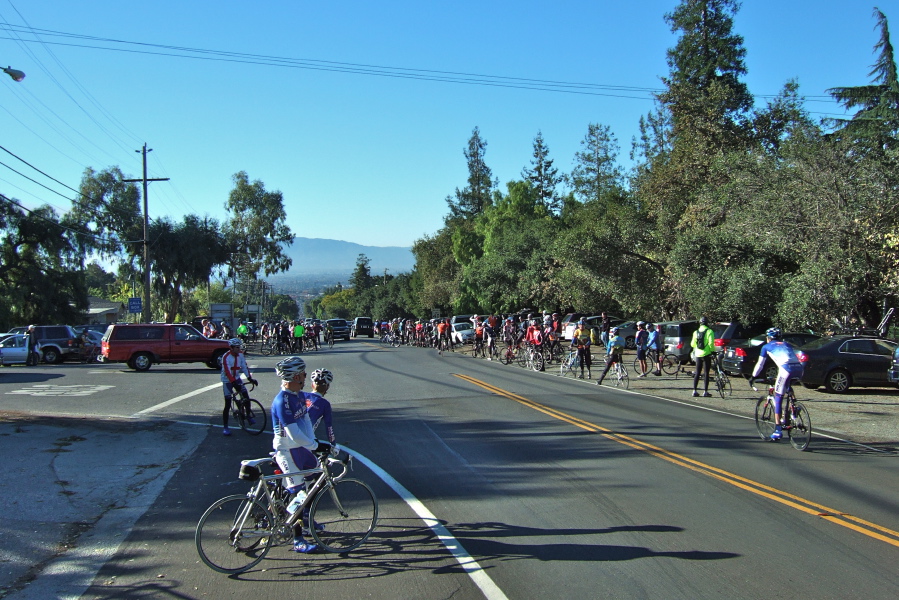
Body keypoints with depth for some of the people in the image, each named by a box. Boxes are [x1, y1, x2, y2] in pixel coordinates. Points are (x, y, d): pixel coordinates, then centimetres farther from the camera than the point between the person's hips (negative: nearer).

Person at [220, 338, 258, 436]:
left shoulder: (240, 355, -5)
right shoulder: (226, 357, -23)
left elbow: (244, 367, -4)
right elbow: (227, 372, -30)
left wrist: (250, 378, -14)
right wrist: (234, 383, -39)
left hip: (237, 378, 5)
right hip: (227, 380, -5)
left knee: (246, 396, -9)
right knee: (228, 404, -5)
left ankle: (248, 415, 14)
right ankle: (225, 427, 3)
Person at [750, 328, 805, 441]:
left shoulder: (766, 347, 23)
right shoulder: (786, 344, 34)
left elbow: (760, 365, 27)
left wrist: (753, 377, 40)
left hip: (786, 369, -5)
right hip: (799, 369, 5)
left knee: (778, 399, 4)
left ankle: (778, 430, 0)